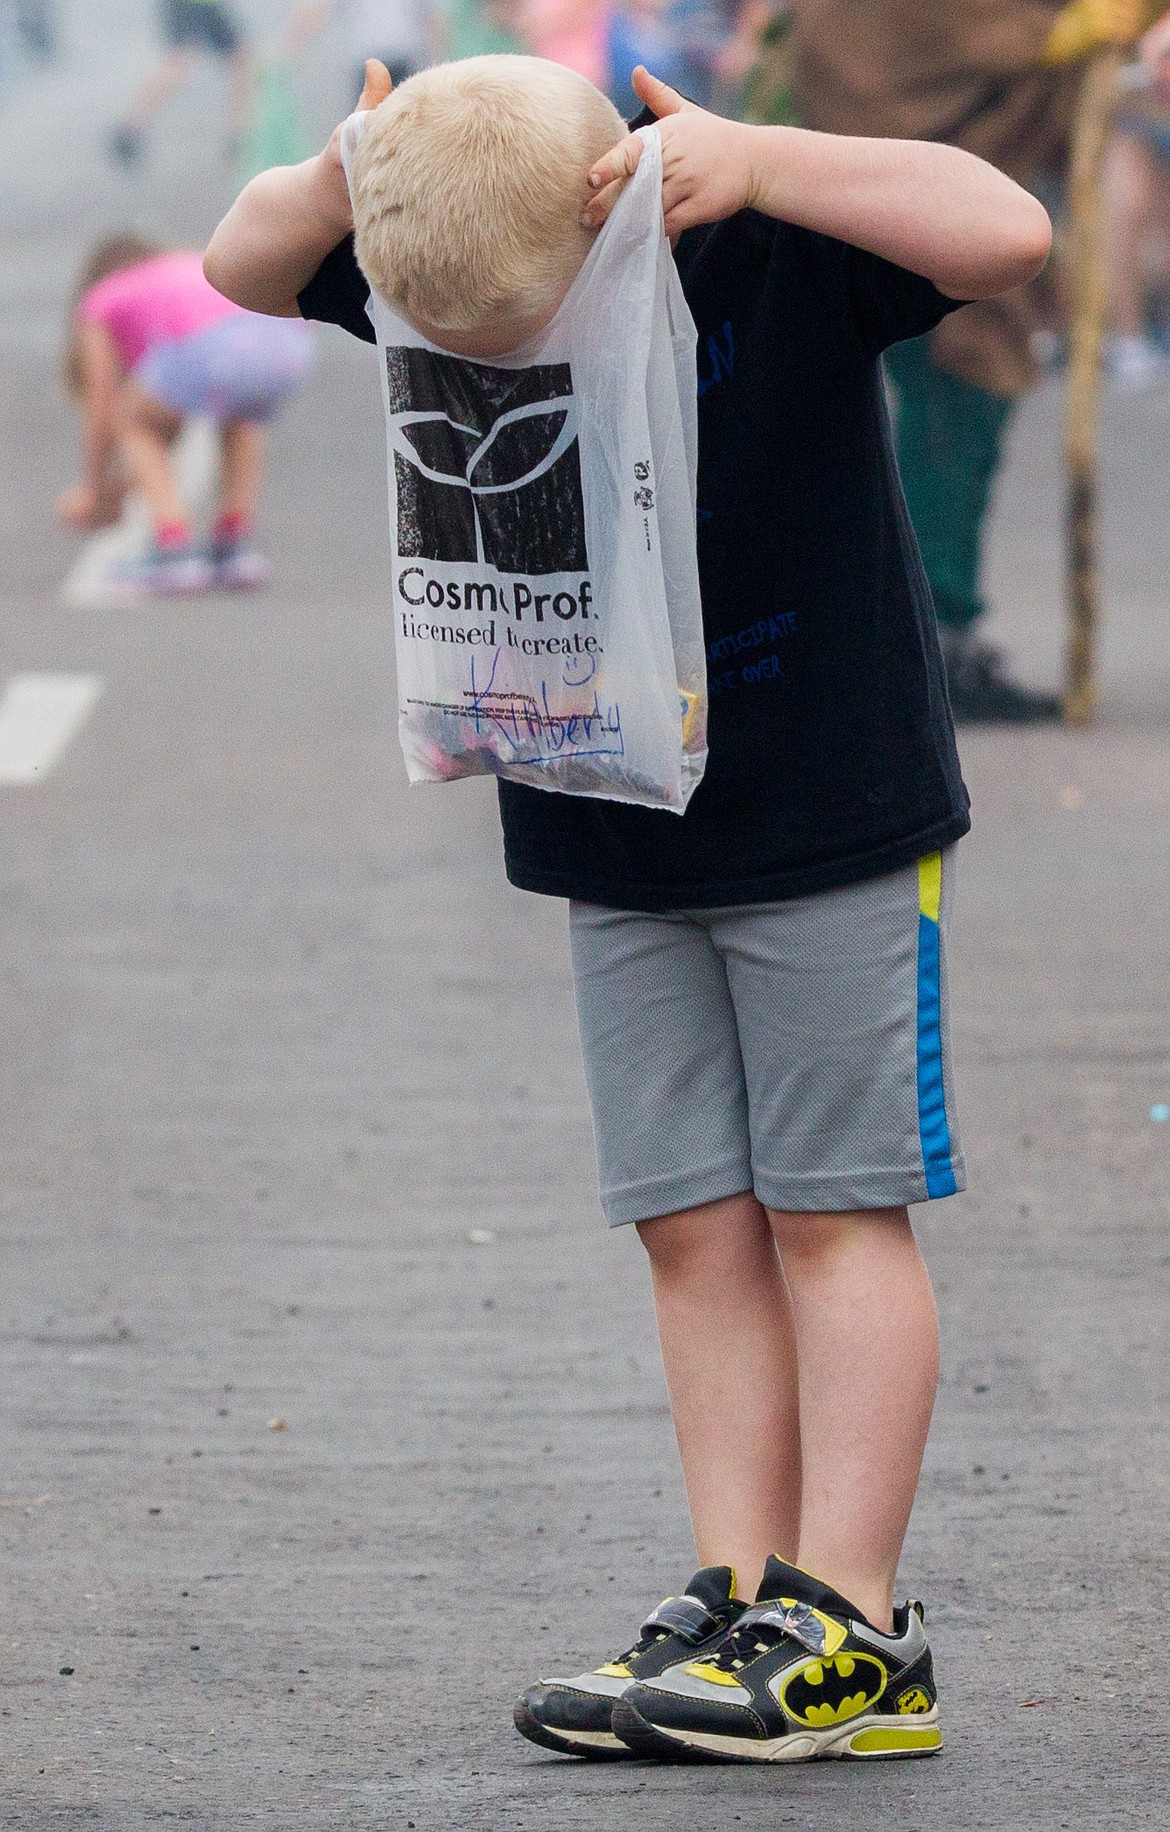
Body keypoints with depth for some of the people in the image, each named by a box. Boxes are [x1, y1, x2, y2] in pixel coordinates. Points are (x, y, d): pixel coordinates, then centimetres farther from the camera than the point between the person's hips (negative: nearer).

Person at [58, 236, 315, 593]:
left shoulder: (98, 304, 28)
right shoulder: (195, 267, 43)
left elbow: (102, 416, 30)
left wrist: (95, 488, 46)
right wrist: (125, 481, 56)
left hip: (216, 349, -5)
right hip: (290, 339, 5)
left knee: (132, 421, 23)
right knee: (242, 417, 37)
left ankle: (176, 551, 8)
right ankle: (234, 547, 23)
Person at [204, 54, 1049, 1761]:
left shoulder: (778, 242, -19)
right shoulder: (453, 257, -4)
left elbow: (1006, 231, -31)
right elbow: (246, 264, 2)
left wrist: (753, 162, -36)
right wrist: (349, 180, -20)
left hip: (833, 817, -5)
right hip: (617, 835, 5)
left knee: (832, 1209, -2)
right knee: (696, 1227, 5)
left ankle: (851, 1634, -1)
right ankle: (740, 1602, 8)